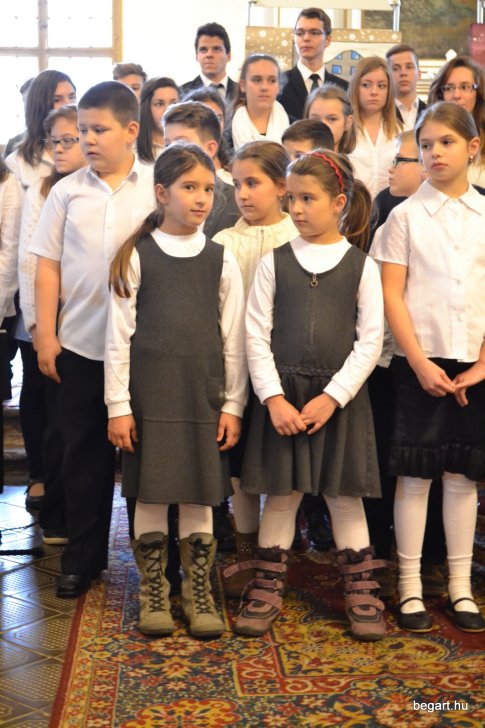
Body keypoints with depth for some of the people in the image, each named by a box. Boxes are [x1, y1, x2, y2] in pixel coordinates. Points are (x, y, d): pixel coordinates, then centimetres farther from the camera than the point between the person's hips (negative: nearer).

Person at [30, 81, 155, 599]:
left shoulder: (158, 189, -3)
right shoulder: (67, 191, 4)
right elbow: (48, 265, 6)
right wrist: (45, 335, 1)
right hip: (79, 343, 2)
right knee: (83, 452, 10)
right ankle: (83, 555, 23)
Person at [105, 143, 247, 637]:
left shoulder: (221, 260, 5)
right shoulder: (137, 255, 0)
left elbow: (234, 337, 6)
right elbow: (118, 335, -1)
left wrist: (233, 404, 2)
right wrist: (118, 405, -5)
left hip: (204, 394, 2)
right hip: (149, 393, -1)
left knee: (200, 495, 5)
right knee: (151, 494, 3)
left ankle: (199, 595, 19)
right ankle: (153, 595, 19)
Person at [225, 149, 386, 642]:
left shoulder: (361, 265, 1)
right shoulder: (274, 262, 3)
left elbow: (370, 340, -2)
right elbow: (256, 334, 0)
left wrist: (331, 397, -10)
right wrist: (274, 398, -10)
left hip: (340, 398, -1)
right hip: (281, 397, 1)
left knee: (344, 496, 6)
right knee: (280, 496, 6)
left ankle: (360, 593, 18)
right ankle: (266, 591, 18)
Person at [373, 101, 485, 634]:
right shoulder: (406, 216, 0)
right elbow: (391, 296, -4)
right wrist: (421, 363, -11)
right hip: (420, 361, -2)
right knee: (415, 473, 1)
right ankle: (409, 587, 11)